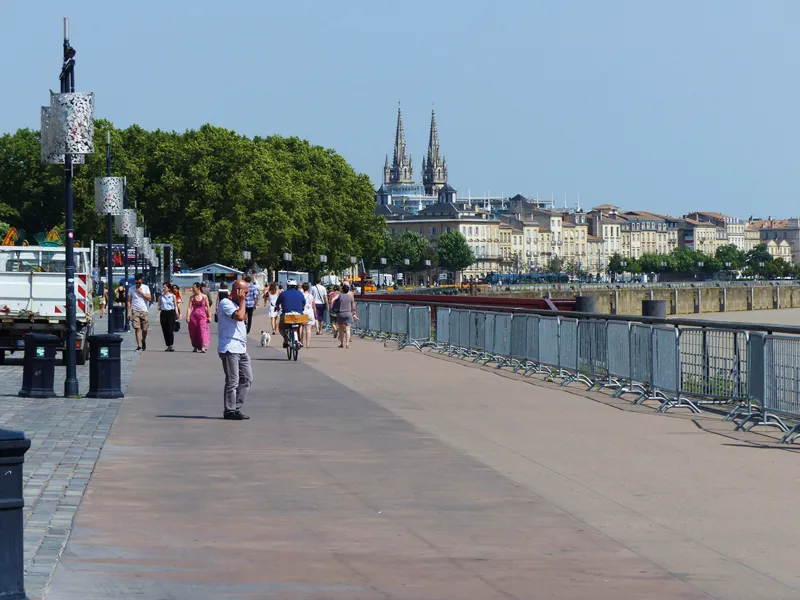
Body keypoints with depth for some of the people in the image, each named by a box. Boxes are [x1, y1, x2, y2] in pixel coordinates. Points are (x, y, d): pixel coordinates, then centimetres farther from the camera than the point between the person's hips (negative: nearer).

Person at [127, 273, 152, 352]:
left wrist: (141, 293, -11)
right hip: (135, 311, -1)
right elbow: (129, 301, 6)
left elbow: (149, 298, -2)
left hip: (144, 311, 1)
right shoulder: (131, 288, 5)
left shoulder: (146, 288, 5)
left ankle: (143, 340, 35)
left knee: (144, 329, 5)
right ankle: (139, 346, -11)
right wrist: (129, 312, -1)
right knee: (137, 328, -11)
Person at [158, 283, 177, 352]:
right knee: (165, 330, 3)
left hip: (171, 312, -3)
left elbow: (175, 305, 7)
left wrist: (176, 314, 1)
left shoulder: (172, 296, 3)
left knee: (170, 330, -12)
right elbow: (159, 305, 13)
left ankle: (171, 345, -13)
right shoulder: (161, 296, 8)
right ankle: (168, 346, 10)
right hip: (163, 313, 3)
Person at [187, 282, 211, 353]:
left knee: (203, 330, -14)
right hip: (194, 315, 2)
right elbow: (190, 307, 1)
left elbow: (208, 307, 5)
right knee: (194, 332, 6)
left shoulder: (204, 296, 2)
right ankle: (195, 347, 22)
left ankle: (203, 348, -22)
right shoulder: (192, 297, 6)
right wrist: (187, 316, -8)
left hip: (202, 316, -2)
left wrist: (209, 316, 2)